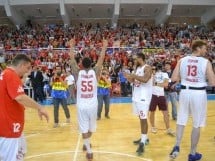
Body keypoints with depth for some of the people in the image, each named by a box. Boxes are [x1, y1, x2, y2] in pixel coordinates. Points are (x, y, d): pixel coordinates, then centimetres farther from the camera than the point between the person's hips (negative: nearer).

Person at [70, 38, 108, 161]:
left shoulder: (78, 73, -7)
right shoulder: (95, 72, -6)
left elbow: (72, 60, 3)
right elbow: (101, 59, 3)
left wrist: (72, 46, 14)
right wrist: (104, 47, 13)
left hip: (82, 105, -1)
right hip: (93, 105, 2)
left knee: (84, 129, 7)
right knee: (91, 128, 22)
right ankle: (87, 144, 43)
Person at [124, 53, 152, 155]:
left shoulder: (147, 68, -12)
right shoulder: (138, 68, 15)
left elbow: (145, 79, -28)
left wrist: (133, 75, -20)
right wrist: (129, 77, 1)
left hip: (144, 96, -9)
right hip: (137, 95, 9)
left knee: (143, 119, -9)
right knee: (140, 118, 15)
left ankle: (142, 143, -6)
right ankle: (144, 138, 27)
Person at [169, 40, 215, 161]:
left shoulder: (182, 60, 2)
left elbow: (174, 78, 0)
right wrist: (204, 78, 11)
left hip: (185, 92, 3)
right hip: (199, 93, -3)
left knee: (181, 122, 17)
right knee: (197, 125, 10)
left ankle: (177, 147, 5)